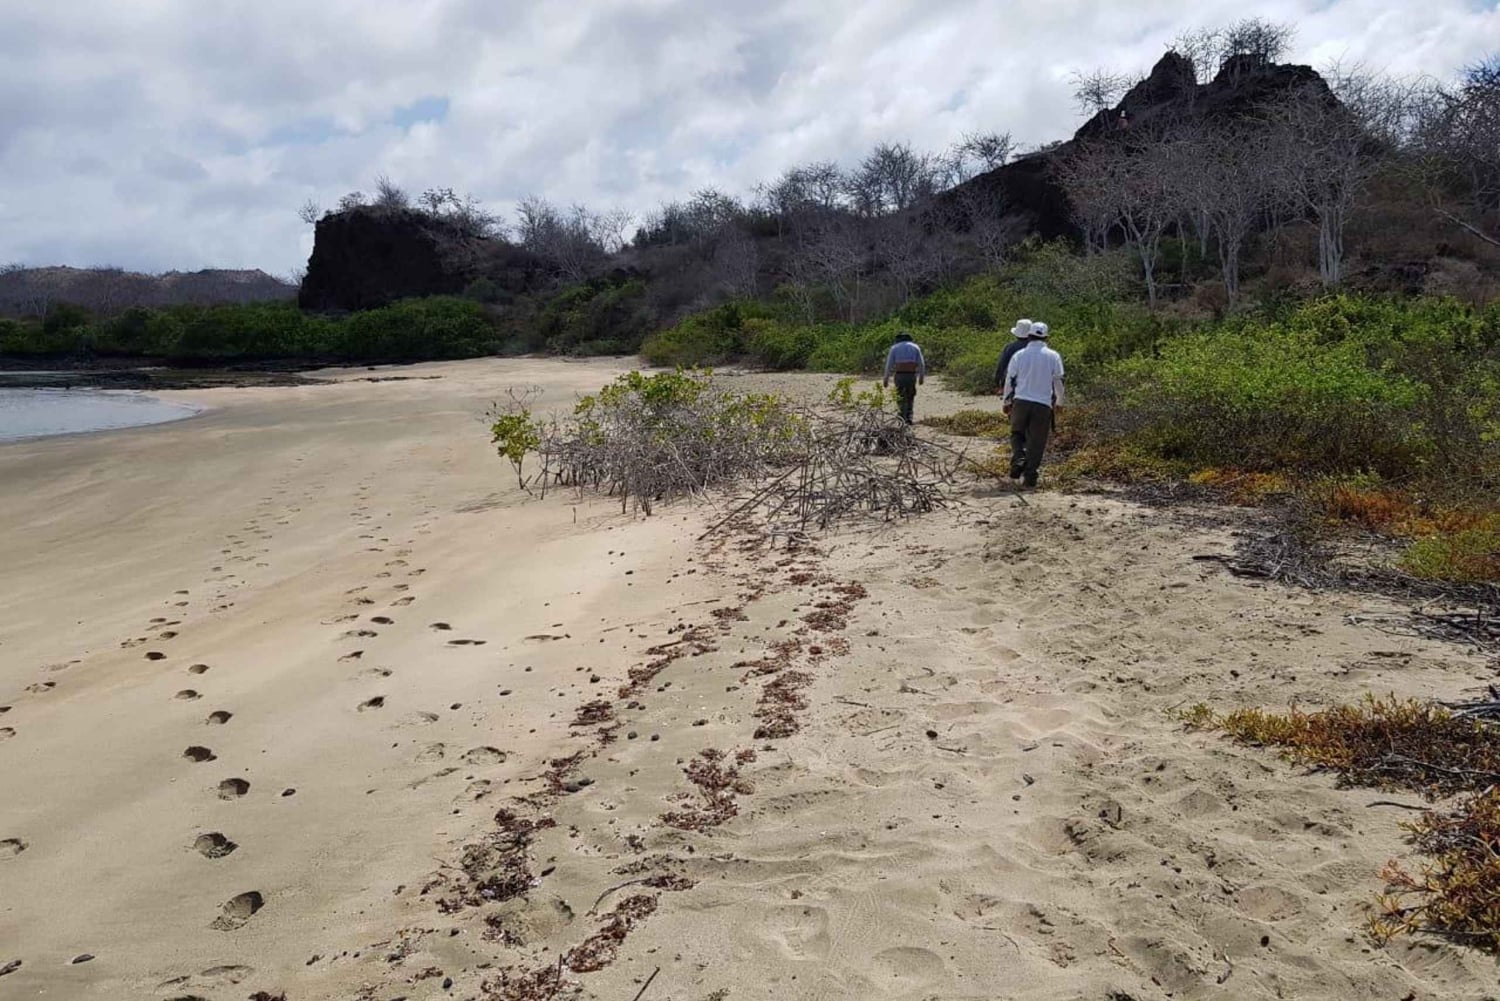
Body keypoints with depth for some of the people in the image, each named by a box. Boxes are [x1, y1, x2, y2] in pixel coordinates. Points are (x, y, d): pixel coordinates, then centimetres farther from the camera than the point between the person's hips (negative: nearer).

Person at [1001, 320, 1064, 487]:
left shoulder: (1018, 355, 1)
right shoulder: (1053, 356, 0)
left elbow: (1009, 380, 7)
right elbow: (1058, 382, 5)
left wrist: (1006, 401, 19)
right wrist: (1059, 402, 19)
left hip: (1021, 401, 1)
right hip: (1043, 404, -1)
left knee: (1017, 434, 18)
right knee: (1036, 441, 5)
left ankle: (1018, 460, -5)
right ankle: (1030, 475, 5)